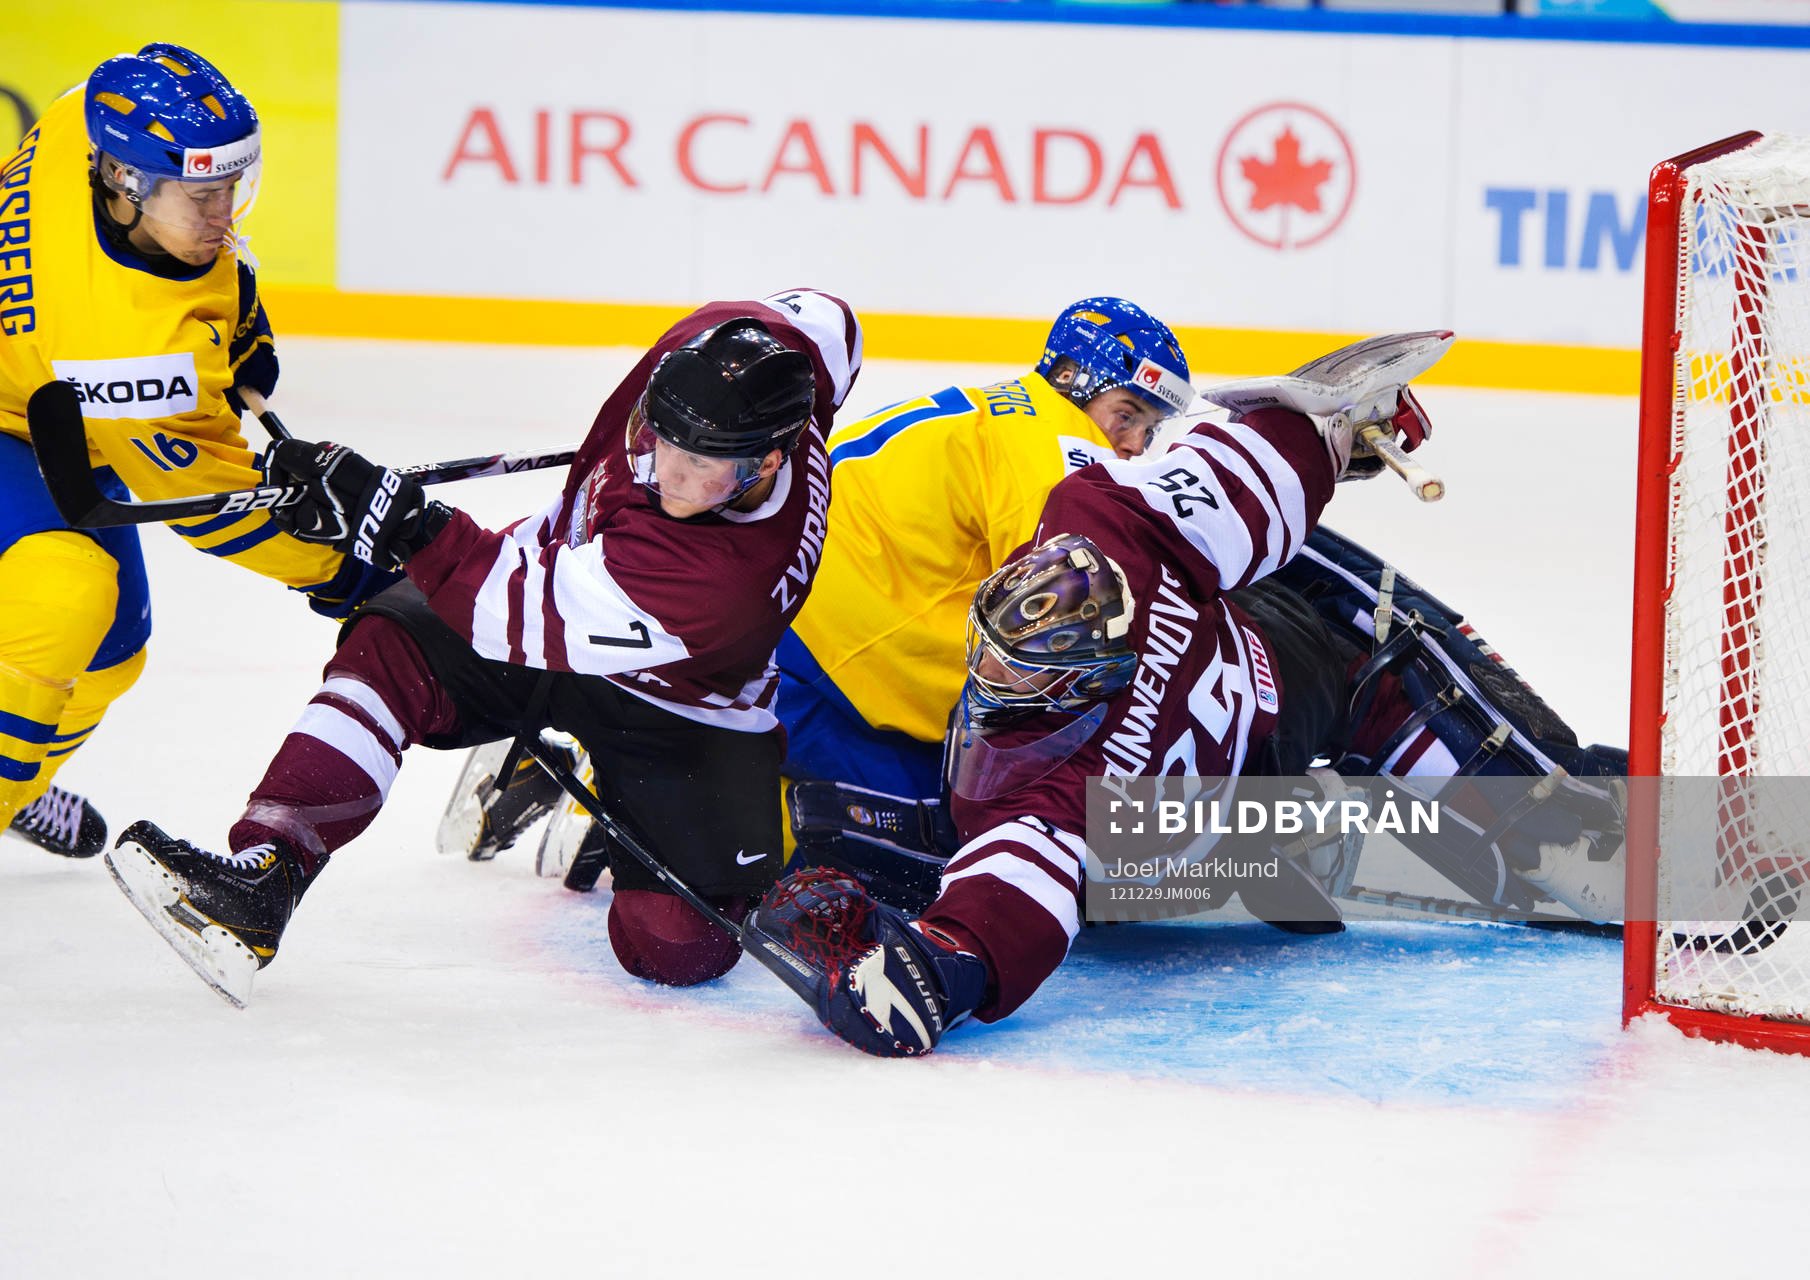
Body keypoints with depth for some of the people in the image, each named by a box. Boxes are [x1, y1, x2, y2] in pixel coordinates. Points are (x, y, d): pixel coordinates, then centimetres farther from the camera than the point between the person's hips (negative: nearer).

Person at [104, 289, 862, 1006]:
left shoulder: (734, 576, -43)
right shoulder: (722, 345, -26)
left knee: (676, 951, -14)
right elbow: (823, 319, 2)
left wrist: (401, 522, -44)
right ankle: (260, 875, -24)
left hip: (680, 706, -6)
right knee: (393, 645, -20)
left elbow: (527, 617, -40)